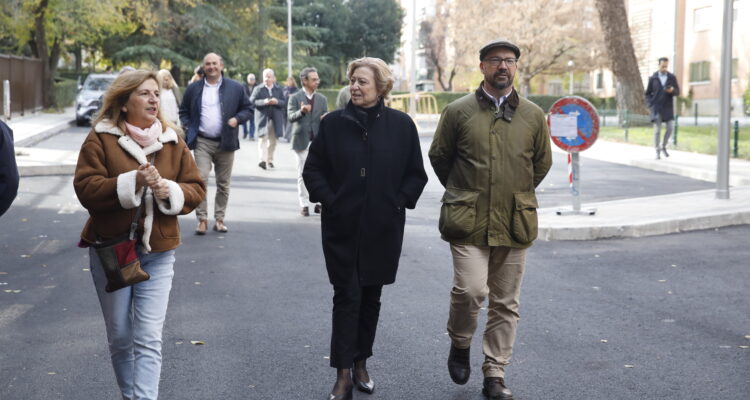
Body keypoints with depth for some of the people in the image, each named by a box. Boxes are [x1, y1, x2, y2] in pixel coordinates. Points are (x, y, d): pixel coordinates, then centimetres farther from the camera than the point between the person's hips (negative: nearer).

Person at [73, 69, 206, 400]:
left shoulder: (172, 141, 5)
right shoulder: (101, 138, -3)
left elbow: (196, 189, 5)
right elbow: (85, 187, -13)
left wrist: (170, 190, -15)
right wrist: (132, 182, -24)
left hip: (158, 253, 1)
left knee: (149, 338, -7)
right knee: (120, 337, 11)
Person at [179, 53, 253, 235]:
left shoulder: (235, 88, 6)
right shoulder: (193, 88, 9)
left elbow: (247, 109, 9)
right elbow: (183, 111, 15)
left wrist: (237, 118, -9)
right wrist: (188, 127, -1)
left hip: (226, 143, 1)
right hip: (202, 142, 0)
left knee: (223, 183, 6)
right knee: (201, 179, -12)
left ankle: (220, 218, 16)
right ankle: (202, 219, -6)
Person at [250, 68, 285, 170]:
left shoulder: (279, 89, 11)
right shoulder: (258, 89, 3)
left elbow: (284, 103, 6)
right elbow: (252, 101, -5)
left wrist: (277, 102, -16)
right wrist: (264, 102, -20)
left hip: (275, 119, 3)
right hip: (263, 118, -3)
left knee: (273, 140, 9)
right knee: (263, 139, -15)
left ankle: (270, 160, 20)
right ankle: (263, 160, -24)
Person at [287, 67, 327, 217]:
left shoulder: (322, 99, 11)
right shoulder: (295, 98, 0)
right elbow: (290, 117, -12)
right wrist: (301, 111, -31)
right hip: (301, 141, -2)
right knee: (302, 175, 3)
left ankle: (318, 203, 9)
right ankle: (304, 205, 9)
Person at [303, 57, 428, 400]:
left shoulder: (401, 125, -1)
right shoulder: (333, 123, -1)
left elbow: (416, 174, 6)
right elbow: (313, 169, 5)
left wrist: (399, 202, -4)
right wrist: (328, 200, -5)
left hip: (383, 230, 1)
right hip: (342, 228, -1)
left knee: (370, 297, 12)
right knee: (347, 297, -2)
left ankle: (360, 364, 27)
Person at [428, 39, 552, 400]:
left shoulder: (533, 116, 6)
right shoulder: (458, 111, 0)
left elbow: (542, 163, 18)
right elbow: (439, 157, 11)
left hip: (514, 223, 3)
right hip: (468, 221, -2)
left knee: (505, 304, 6)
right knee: (470, 290, -14)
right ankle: (459, 344, 17)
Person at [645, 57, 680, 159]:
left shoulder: (672, 77, 6)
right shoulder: (653, 78, 4)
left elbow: (677, 92, 6)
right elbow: (648, 93, 9)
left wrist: (672, 90, -16)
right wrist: (650, 104, -5)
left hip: (668, 107, 1)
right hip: (656, 107, -1)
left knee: (671, 127, -7)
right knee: (657, 130, -3)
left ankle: (663, 146, 16)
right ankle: (657, 152, 5)